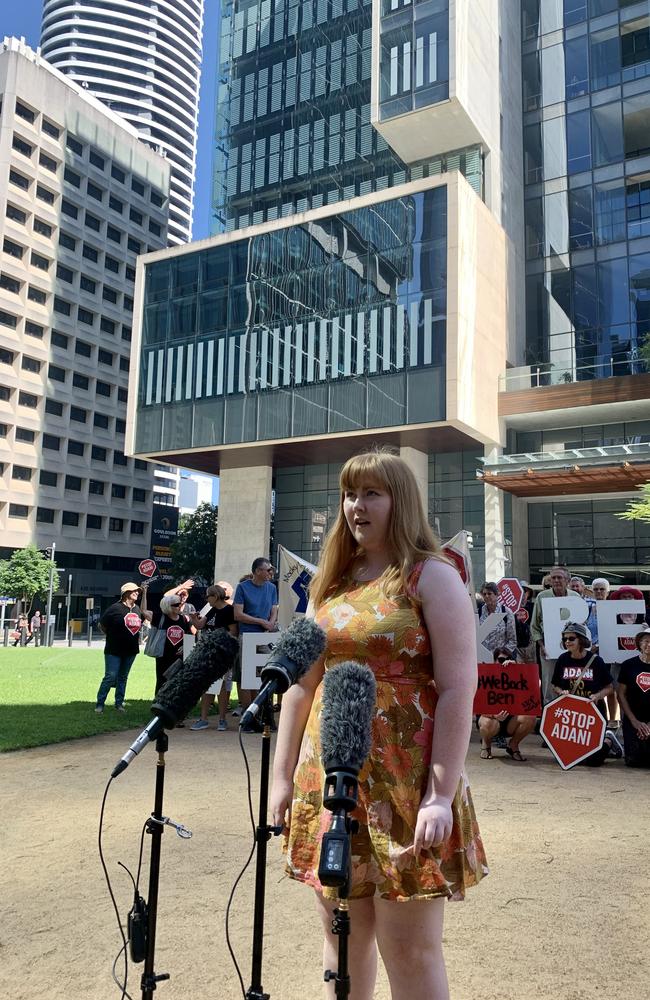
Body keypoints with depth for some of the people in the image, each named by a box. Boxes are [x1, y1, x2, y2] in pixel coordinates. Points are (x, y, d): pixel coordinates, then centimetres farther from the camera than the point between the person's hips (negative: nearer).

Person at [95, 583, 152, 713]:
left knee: (123, 678, 13)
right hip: (114, 650, -6)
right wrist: (112, 636, 0)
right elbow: (101, 624, -4)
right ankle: (100, 704, 3)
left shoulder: (138, 609, 7)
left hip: (131, 650, 6)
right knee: (110, 677, -8)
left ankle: (119, 703, 22)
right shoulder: (115, 608, -10)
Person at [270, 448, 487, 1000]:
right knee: (343, 933, 16)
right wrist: (283, 775, 11)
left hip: (405, 782, -5)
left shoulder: (432, 576, -6)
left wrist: (441, 796, -18)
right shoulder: (331, 581, 11)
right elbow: (302, 684, 13)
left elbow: (459, 690, -13)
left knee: (410, 950, 4)